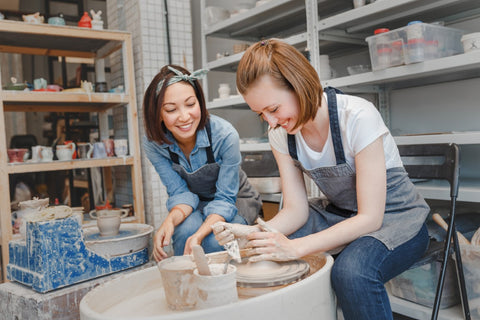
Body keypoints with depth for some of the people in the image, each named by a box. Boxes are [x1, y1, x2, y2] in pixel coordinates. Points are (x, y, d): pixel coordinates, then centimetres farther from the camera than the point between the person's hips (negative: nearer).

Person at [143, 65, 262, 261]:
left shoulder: (225, 136, -29)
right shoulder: (153, 143, -20)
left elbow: (225, 198, -24)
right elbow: (180, 192, -14)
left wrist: (199, 236, -41)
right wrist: (171, 220, -38)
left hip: (234, 200, -1)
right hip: (194, 206, 2)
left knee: (214, 240, -30)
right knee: (186, 229, -31)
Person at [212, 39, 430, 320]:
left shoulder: (357, 117, -27)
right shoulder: (280, 132, -8)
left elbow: (370, 217, -26)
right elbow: (296, 210, -7)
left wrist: (295, 247, -36)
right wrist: (254, 233, -28)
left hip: (395, 216, -5)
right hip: (338, 213, 6)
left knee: (351, 270, -36)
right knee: (263, 251, -13)